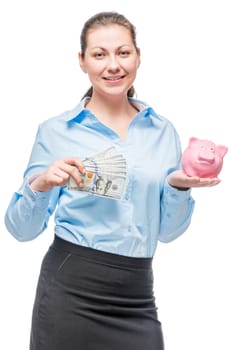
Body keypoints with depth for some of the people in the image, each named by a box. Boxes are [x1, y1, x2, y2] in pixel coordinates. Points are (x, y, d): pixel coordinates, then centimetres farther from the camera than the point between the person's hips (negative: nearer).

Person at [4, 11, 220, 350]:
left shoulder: (163, 131, 6)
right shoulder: (56, 131, -3)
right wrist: (40, 185, -20)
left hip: (137, 296, 3)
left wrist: (179, 187, -9)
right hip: (70, 290, -2)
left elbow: (167, 231, 10)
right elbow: (22, 229, -1)